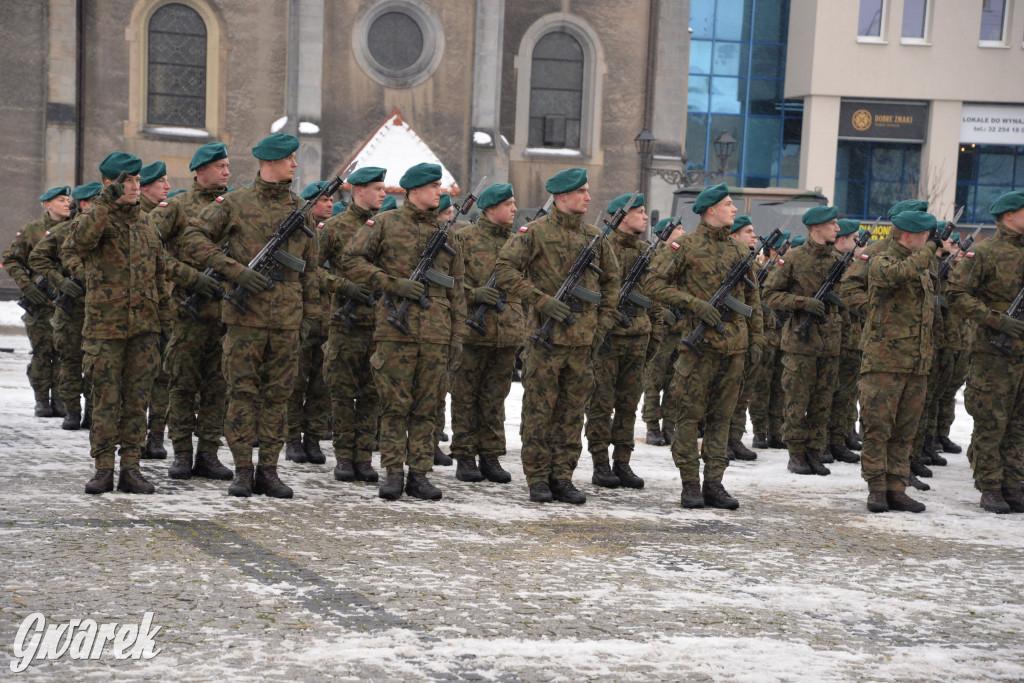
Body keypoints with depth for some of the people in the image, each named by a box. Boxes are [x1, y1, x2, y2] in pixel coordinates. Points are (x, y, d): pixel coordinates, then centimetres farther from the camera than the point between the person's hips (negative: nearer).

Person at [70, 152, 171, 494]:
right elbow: (80, 240, -27)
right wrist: (106, 201, -31)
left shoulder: (146, 225, 15)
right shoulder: (94, 217, -2)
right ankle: (103, 469, 7)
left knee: (136, 401, 5)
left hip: (144, 329, 4)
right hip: (105, 327, -4)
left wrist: (164, 317, 17)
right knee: (105, 402, 0)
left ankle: (131, 469, 11)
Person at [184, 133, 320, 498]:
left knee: (277, 395, 5)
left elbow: (308, 265, 18)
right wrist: (237, 270, -14)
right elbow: (193, 237, -5)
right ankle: (243, 470, 6)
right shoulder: (236, 203, 0)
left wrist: (309, 313, 13)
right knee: (242, 392, -1)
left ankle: (268, 470, 12)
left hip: (287, 318, 4)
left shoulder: (299, 209, 13)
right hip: (246, 314, -4)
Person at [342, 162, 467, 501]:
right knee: (395, 405, -2)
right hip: (396, 329, -4)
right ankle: (393, 473, 5)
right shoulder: (385, 223, 4)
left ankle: (419, 474, 10)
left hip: (436, 332, 4)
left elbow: (456, 288, 18)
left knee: (426, 406, 5)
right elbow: (351, 261, -3)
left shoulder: (445, 232, 16)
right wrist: (394, 284, -12)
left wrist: (458, 334, 11)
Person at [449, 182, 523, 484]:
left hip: (508, 333, 4)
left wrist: (524, 328, 15)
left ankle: (491, 457, 16)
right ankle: (464, 458, 9)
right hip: (473, 331, -4)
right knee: (465, 395, 3)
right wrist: (475, 294, -21)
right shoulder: (464, 238, -2)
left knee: (495, 397, 9)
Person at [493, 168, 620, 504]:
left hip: (583, 339, 5)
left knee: (572, 412, 8)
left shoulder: (595, 236, 12)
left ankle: (562, 477, 15)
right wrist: (542, 300, -15)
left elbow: (611, 280, 23)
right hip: (546, 337, -5)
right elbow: (504, 270, -9)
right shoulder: (536, 232, -4)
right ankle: (537, 479, 8)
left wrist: (605, 319, 12)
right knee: (539, 410, 0)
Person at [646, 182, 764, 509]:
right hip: (700, 343, -5)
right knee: (691, 415, -2)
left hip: (734, 345, 5)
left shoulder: (739, 250, 15)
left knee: (721, 416, 7)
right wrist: (695, 304, -15)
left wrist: (757, 337, 13)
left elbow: (752, 297, 20)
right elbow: (658, 285, -6)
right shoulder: (686, 246, -3)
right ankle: (690, 485, 3)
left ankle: (713, 484, 11)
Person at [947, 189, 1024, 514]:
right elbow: (955, 294, -12)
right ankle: (990, 489, 7)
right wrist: (996, 320, -18)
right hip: (995, 353, -6)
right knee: (991, 423, -1)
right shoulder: (984, 252, -7)